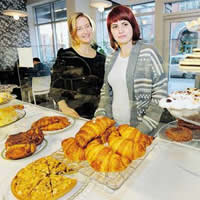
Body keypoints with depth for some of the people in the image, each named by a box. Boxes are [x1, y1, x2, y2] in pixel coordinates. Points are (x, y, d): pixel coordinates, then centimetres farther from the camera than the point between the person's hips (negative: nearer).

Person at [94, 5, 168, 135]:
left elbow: (160, 92, -12)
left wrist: (143, 128, -16)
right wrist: (100, 115, -1)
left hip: (138, 128, -4)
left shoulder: (148, 53, -10)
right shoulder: (110, 59, 5)